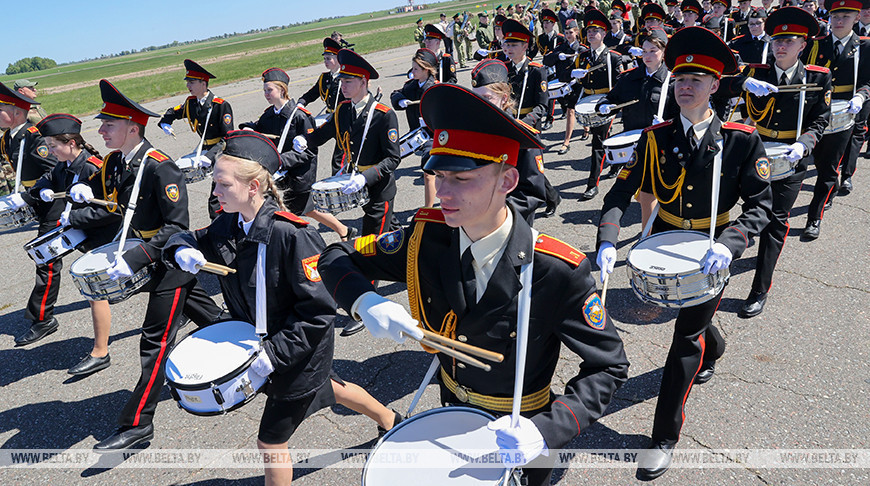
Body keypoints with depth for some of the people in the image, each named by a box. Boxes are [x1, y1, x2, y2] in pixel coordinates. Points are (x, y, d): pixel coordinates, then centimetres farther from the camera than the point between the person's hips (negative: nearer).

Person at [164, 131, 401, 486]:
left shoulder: (292, 235, -32)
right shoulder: (228, 225, -9)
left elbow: (318, 310, -29)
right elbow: (189, 239, 8)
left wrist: (274, 353, -31)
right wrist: (182, 250, -15)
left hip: (299, 354, -8)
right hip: (264, 342, 8)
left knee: (270, 442, 7)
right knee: (326, 389, 31)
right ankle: (391, 421, 58)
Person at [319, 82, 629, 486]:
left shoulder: (558, 272, -30)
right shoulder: (428, 238, -20)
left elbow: (608, 366, -20)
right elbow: (337, 258, -11)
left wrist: (545, 431, -34)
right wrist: (365, 302, -32)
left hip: (517, 430, -3)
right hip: (450, 413, 4)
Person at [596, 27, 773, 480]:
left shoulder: (742, 140, -13)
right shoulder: (656, 137, -9)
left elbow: (759, 205, -12)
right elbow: (621, 193, -14)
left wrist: (728, 243, -31)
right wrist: (607, 242, -30)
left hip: (713, 252, -3)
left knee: (687, 336, -2)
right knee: (692, 317, 25)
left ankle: (665, 436, 11)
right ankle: (713, 349, 64)